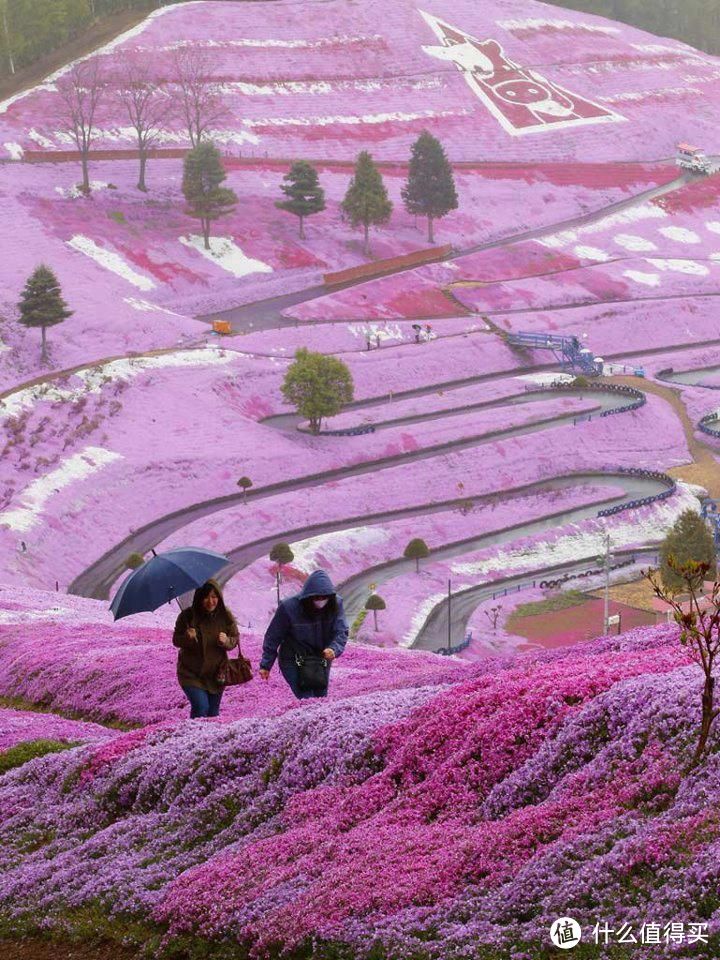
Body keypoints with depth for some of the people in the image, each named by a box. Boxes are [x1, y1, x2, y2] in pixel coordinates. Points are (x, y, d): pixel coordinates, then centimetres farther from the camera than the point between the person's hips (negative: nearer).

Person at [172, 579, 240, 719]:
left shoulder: (225, 616, -5)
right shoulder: (188, 616, -13)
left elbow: (235, 639, 3)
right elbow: (176, 640, -4)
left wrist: (226, 641, -20)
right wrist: (187, 638, -26)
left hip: (216, 674, 3)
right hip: (192, 674, -3)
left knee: (213, 713, 11)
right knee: (201, 707, -19)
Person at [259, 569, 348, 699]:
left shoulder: (336, 604, -13)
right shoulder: (289, 607, -22)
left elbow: (341, 632, -13)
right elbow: (273, 637, -10)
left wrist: (334, 649, -35)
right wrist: (266, 665, -4)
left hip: (321, 660, 4)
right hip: (293, 663, -4)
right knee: (307, 701, -16)